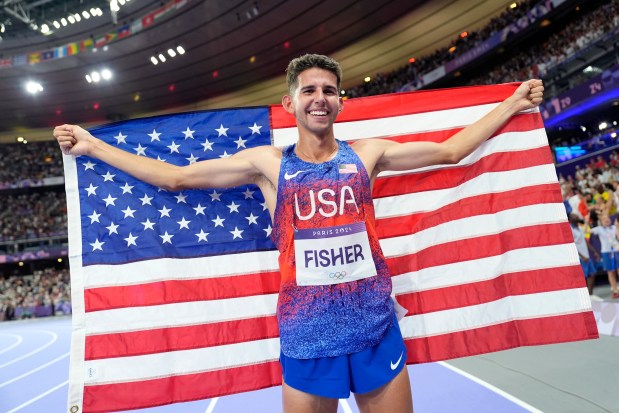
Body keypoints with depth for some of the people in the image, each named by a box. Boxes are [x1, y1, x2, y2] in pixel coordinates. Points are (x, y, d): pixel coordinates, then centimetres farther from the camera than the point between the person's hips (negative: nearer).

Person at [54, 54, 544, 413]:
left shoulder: (366, 153, 3)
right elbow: (173, 176, 5)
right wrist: (92, 146, 8)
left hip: (378, 332, 1)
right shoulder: (267, 163, 1)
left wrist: (513, 102, 17)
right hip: (307, 340, -1)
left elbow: (451, 150, 12)